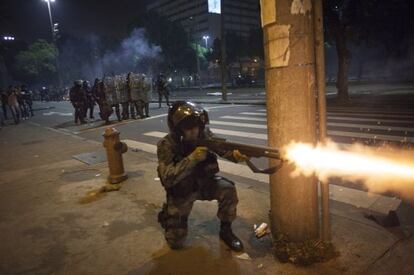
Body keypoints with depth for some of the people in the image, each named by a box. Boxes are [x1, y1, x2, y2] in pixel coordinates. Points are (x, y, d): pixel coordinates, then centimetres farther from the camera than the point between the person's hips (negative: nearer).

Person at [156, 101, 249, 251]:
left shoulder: (204, 134, -15)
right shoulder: (166, 145, -24)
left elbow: (223, 148, -17)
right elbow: (167, 178, -33)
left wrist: (236, 154, -41)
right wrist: (192, 158, -41)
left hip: (204, 182, 3)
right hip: (181, 190, -2)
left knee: (228, 190, -28)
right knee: (175, 242, -2)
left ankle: (226, 230, -3)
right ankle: (168, 215, 30)